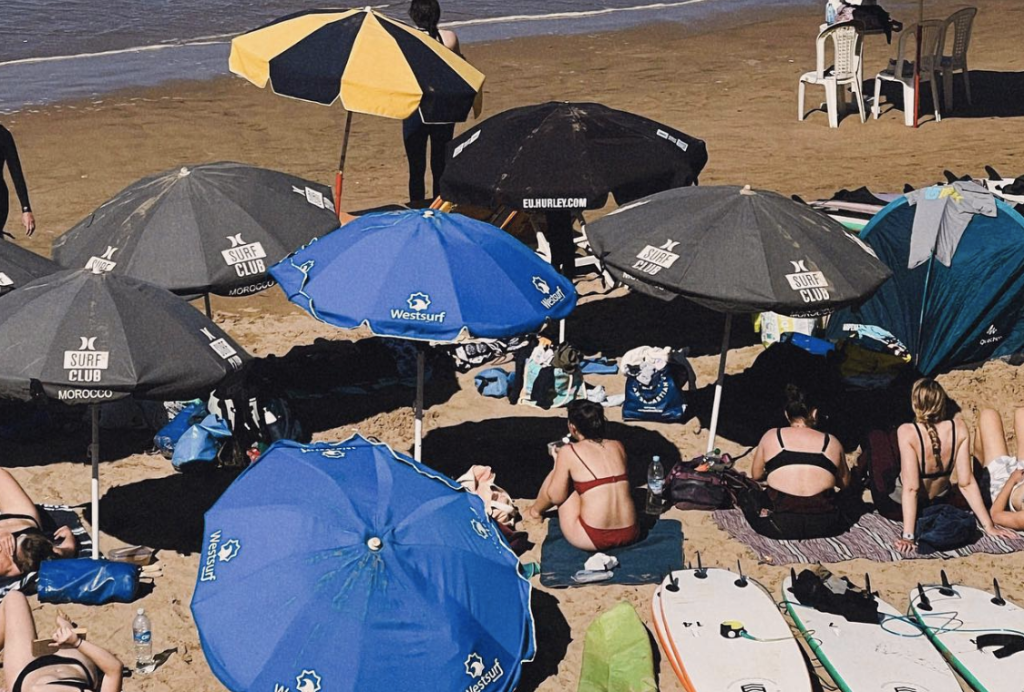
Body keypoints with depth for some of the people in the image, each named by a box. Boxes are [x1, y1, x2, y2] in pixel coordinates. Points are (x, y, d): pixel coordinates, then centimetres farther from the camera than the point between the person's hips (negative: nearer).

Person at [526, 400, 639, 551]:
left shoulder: (568, 452, -5)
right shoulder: (618, 446, 9)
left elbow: (556, 497, 2)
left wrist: (551, 478, 20)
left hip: (592, 538, -4)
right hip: (629, 534, 4)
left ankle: (535, 512, 39)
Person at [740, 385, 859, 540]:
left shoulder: (771, 436, 8)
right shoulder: (831, 442, 9)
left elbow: (756, 475, 17)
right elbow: (845, 483, 18)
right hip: (825, 526, 3)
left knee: (747, 495, 25)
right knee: (849, 494, 31)